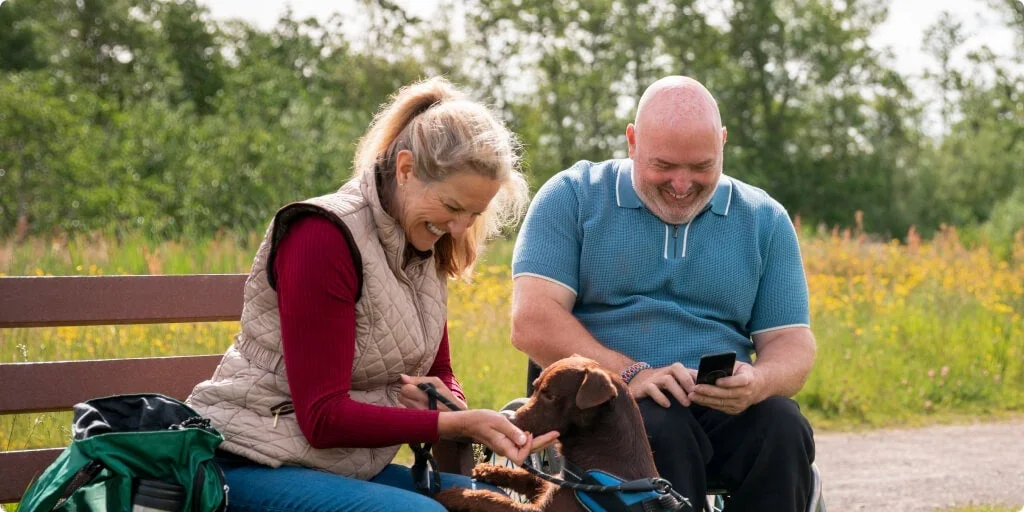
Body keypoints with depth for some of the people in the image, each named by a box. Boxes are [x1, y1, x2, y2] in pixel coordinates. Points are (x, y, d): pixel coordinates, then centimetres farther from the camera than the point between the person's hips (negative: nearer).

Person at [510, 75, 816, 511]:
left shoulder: (764, 221, 13)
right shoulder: (572, 197, 5)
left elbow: (793, 344, 11)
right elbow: (532, 322, -6)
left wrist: (757, 382, -14)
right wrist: (629, 374, -20)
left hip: (720, 411, 3)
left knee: (783, 427, -29)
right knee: (659, 427, -36)